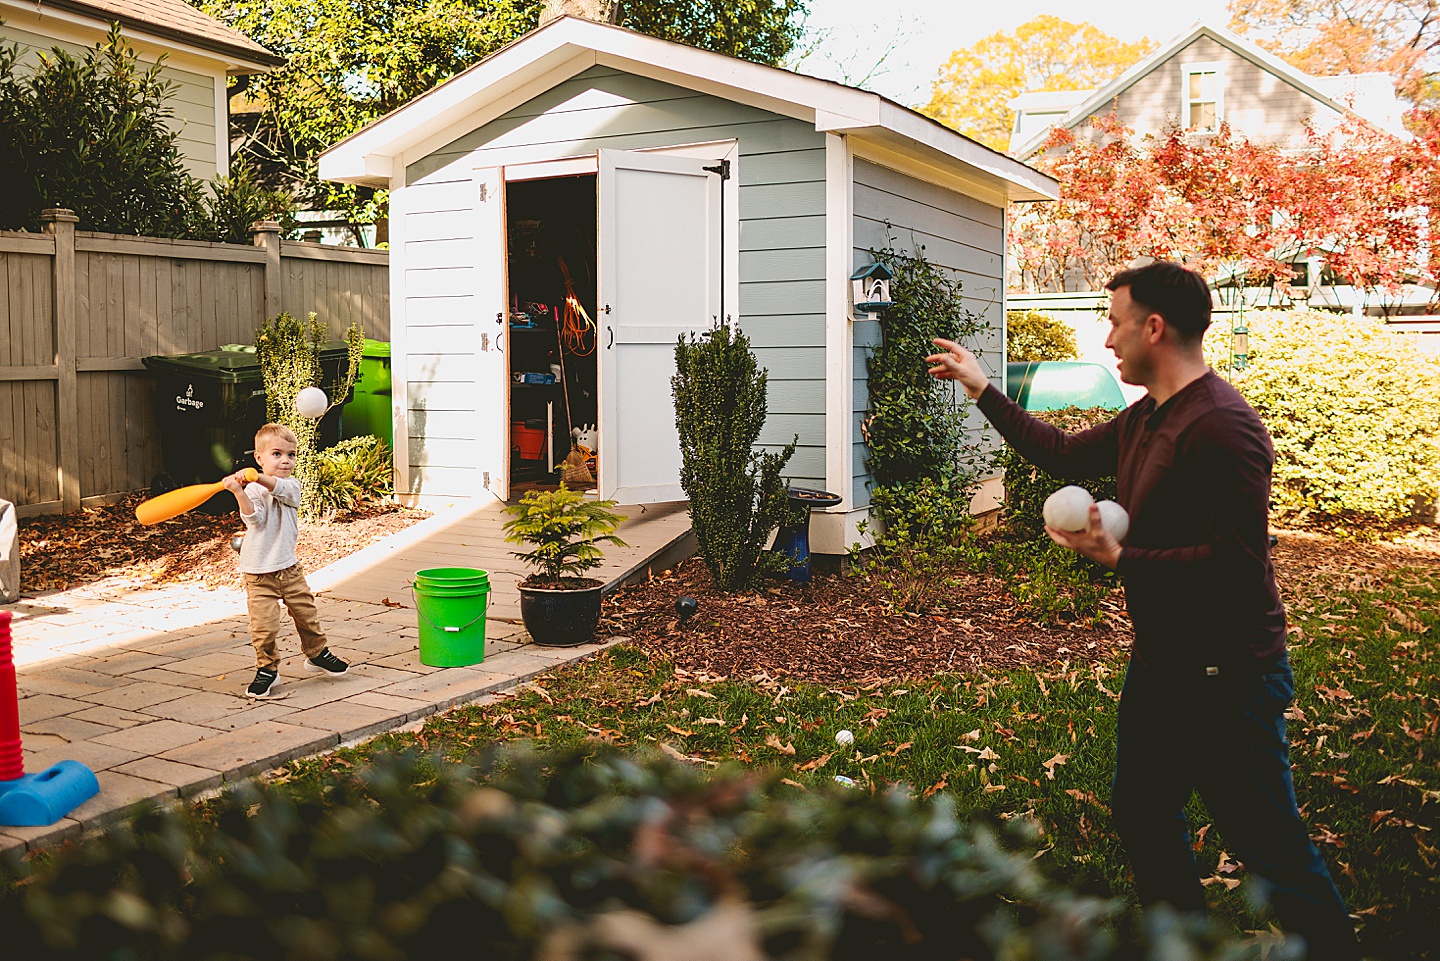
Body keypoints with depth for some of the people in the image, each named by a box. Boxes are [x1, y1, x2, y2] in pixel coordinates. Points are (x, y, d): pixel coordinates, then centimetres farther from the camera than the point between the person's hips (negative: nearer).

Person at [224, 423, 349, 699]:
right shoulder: (252, 490, -8)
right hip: (259, 571, -4)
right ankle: (267, 668, 14)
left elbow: (279, 488, -21)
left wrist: (257, 477, -38)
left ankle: (317, 654, 33)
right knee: (264, 624, -5)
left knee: (306, 612, 12)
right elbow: (254, 518, -26)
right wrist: (238, 491, -41)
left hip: (289, 566, 4)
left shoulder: (292, 485, 3)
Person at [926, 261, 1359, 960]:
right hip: (1159, 666, 10)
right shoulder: (1145, 418, 9)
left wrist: (1119, 558, -22)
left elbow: (1236, 563, -28)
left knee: (1272, 851, -3)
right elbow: (1064, 456, 23)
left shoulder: (1221, 425, -23)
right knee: (1143, 819, 22)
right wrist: (982, 389, 25)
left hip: (1226, 678, -10)